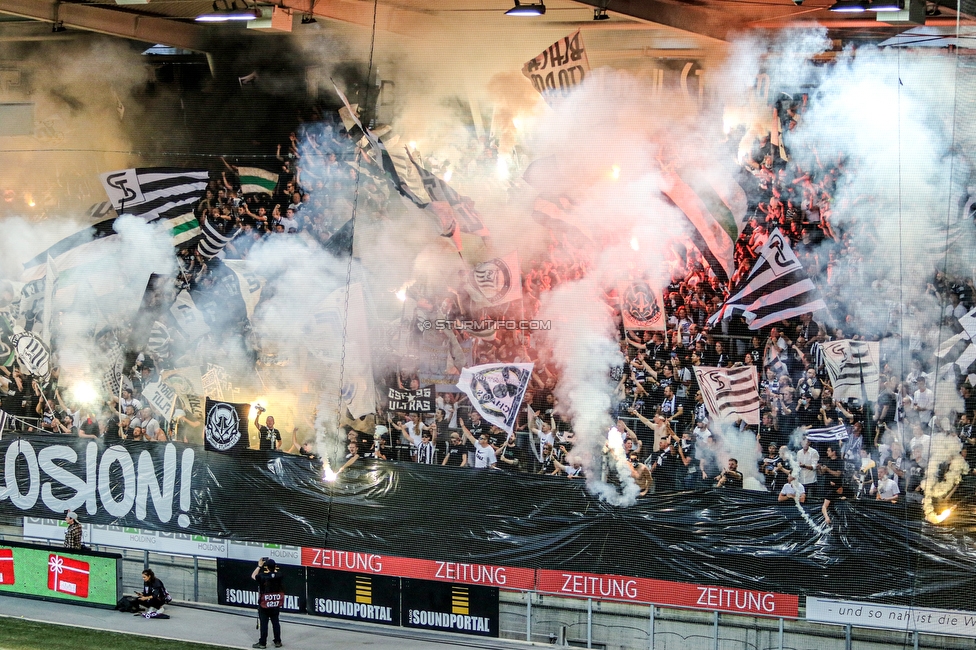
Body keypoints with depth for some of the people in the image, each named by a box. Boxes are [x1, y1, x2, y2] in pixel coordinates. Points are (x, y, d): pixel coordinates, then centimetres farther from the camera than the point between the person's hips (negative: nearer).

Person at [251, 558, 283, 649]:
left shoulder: (262, 576, -16)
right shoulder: (279, 576, -7)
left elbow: (253, 576, 5)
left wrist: (259, 566, 9)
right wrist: (273, 567, 18)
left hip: (264, 605, -3)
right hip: (276, 604, 3)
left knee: (264, 623, 2)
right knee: (275, 622, 12)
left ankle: (262, 643, 7)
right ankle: (278, 641, 16)